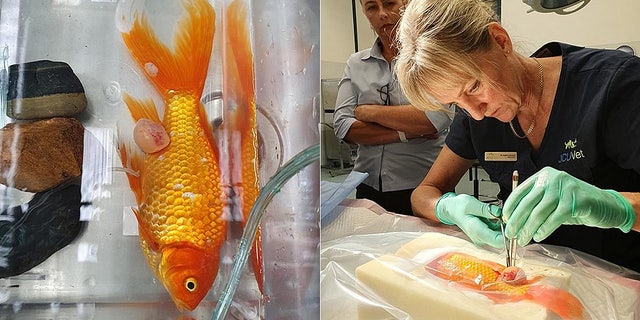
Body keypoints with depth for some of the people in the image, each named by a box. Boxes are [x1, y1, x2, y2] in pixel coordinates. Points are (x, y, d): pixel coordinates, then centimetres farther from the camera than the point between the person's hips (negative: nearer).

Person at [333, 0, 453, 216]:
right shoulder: (356, 64, 6)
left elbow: (437, 119, -20)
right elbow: (342, 126, -5)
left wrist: (370, 112, -10)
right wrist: (404, 133, -14)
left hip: (422, 186, -3)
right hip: (368, 187, 3)